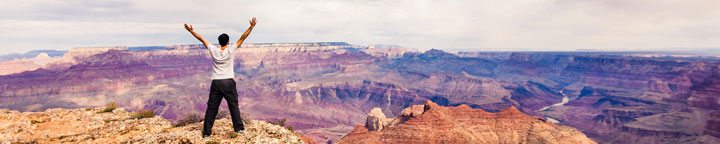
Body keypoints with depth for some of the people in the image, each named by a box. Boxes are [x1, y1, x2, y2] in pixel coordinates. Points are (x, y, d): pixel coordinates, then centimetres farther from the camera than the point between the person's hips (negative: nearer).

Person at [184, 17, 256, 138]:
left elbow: (202, 39, 10)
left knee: (211, 108, 6)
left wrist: (191, 31, 19)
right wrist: (251, 27, -7)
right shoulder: (231, 50, -4)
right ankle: (239, 128, 14)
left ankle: (206, 132, 11)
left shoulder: (213, 50, 1)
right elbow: (243, 38, -6)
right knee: (233, 106, 8)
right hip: (228, 82, -2)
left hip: (216, 83, 2)